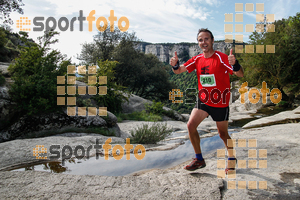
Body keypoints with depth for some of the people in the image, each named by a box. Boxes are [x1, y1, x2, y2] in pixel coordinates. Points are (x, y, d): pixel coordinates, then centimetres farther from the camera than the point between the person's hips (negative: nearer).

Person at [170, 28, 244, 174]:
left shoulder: (221, 57, -13)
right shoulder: (197, 59, 3)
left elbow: (240, 75, -20)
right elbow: (179, 70, 1)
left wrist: (234, 64, -43)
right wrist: (175, 65, -23)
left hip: (220, 102, -4)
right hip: (203, 100, 4)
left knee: (223, 134, 7)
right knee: (191, 125, -11)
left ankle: (232, 158, 36)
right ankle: (199, 160, 6)